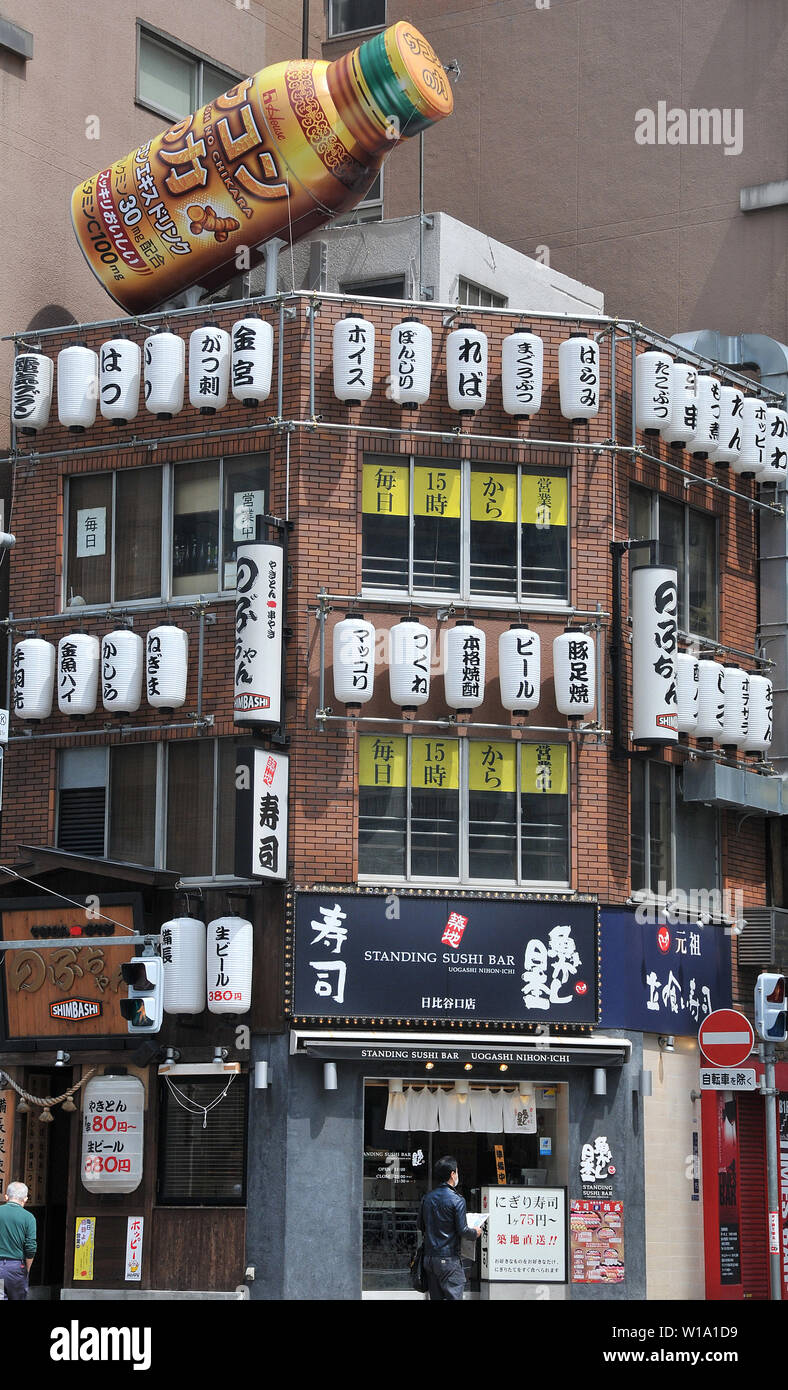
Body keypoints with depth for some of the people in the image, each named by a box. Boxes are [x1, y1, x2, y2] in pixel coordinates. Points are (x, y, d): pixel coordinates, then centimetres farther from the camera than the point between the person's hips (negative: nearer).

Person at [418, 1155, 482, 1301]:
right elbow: (462, 1231, -13)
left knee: (436, 1297, 12)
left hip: (429, 1257, 6)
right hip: (448, 1259, -6)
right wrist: (475, 1232, 7)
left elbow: (421, 1226, 14)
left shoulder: (427, 1198, 6)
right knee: (452, 1296, -3)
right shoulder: (456, 1200, -13)